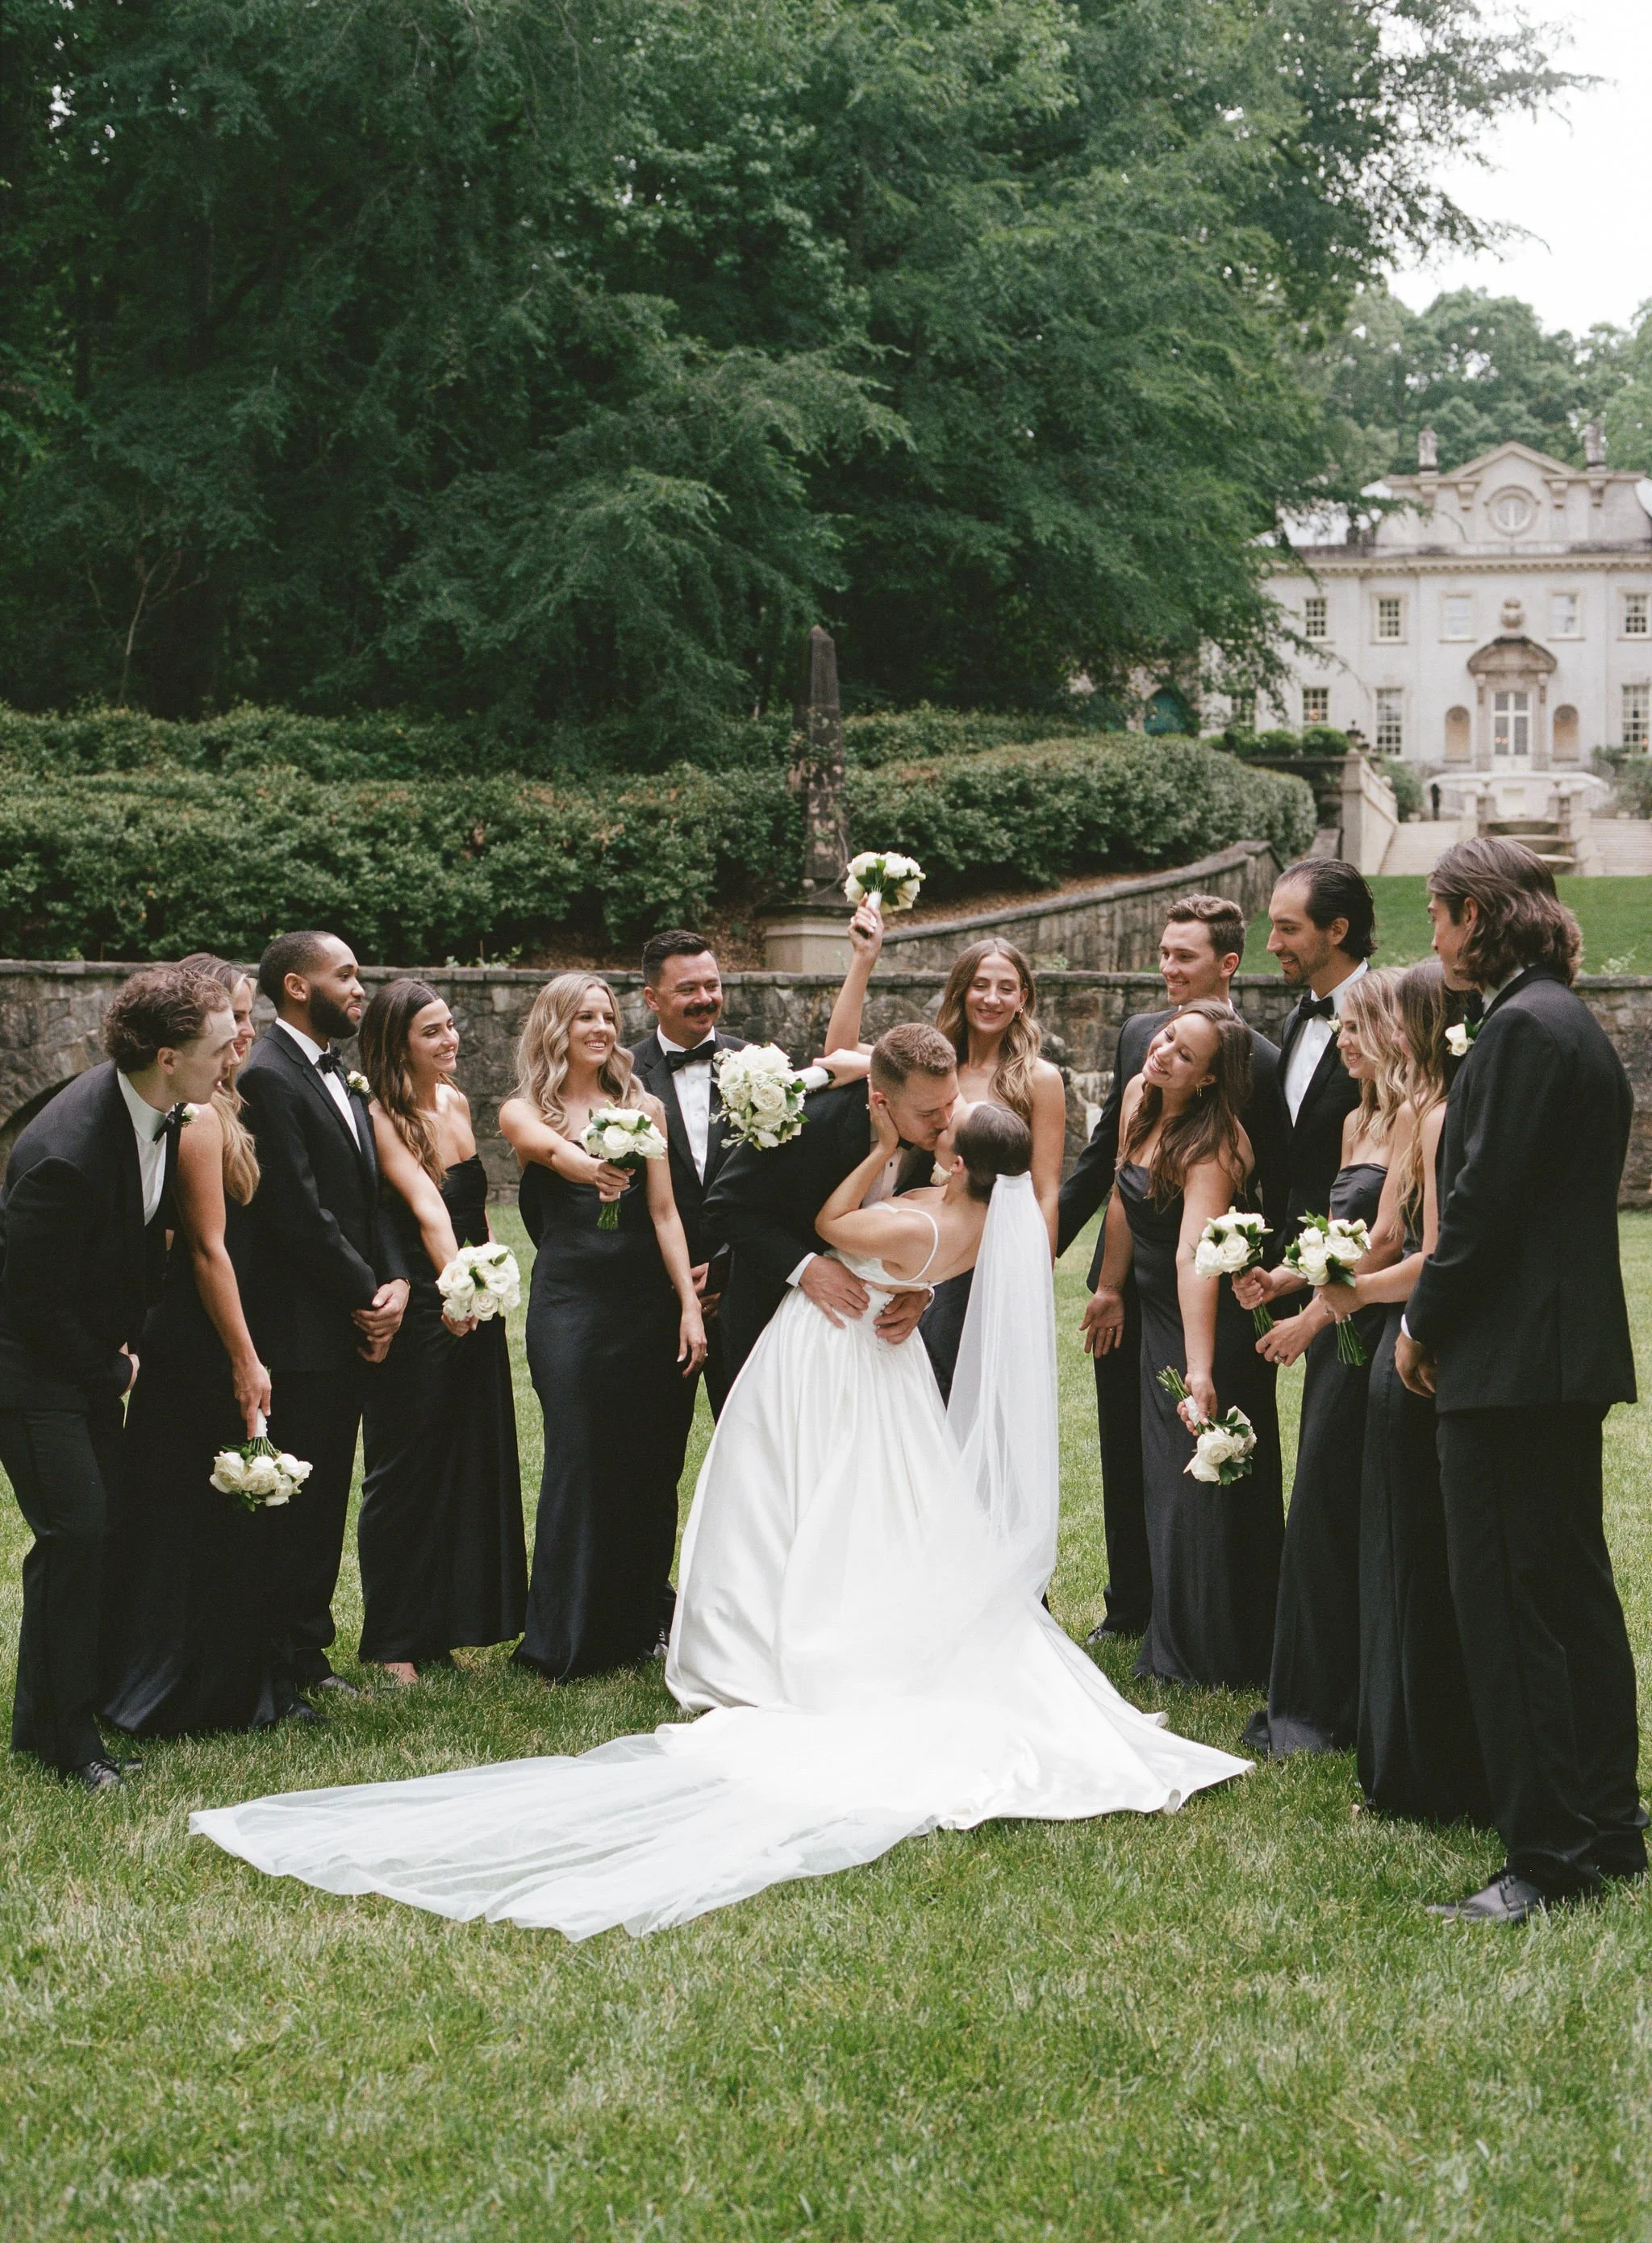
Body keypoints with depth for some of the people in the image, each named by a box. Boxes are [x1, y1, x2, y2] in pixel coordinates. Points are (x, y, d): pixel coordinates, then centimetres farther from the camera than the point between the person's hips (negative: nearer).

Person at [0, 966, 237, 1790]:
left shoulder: (160, 1112, -7)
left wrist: (130, 1337, 6)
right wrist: (113, 1372, -9)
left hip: (93, 1357, 8)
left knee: (108, 1522, 8)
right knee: (75, 1533, -10)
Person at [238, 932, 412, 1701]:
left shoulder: (343, 1079, 17)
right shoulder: (269, 1076, -13)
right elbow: (299, 1213, -18)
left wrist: (395, 1280, 0)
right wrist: (367, 1295, -11)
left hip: (353, 1322, 9)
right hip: (302, 1329, -9)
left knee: (326, 1496, 13)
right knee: (299, 1499, -3)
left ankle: (307, 1651, 20)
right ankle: (291, 1662, 4)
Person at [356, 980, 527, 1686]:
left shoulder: (456, 1102, 9)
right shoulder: (382, 1116, -14)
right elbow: (427, 1205, -28)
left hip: (474, 1305, 8)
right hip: (417, 1312, -7)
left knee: (473, 1464, 11)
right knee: (406, 1474, 1)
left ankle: (442, 1632, 22)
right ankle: (393, 1644, 10)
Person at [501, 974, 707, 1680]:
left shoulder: (643, 1107, 10)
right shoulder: (523, 1112, 3)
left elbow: (664, 1212, 4)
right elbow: (554, 1149, -21)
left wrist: (689, 1306, -5)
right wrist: (591, 1167, -44)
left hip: (648, 1303, 2)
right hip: (569, 1304, -2)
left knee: (650, 1468, 6)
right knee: (580, 1464, -5)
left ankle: (640, 1626, 22)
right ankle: (569, 1643, 4)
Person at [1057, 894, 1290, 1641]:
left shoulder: (1258, 1061, -12)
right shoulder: (1137, 1034, 6)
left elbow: (1278, 1189, -9)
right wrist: (1050, 1236, 13)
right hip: (1124, 1279, 6)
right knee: (1123, 1454, 13)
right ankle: (1129, 1607, 26)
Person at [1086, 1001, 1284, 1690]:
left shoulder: (1212, 1148, -27)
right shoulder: (1138, 1099, -4)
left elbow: (1193, 1258, -38)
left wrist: (1200, 1371, -44)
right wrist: (1110, 1286, 16)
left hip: (1211, 1324, -8)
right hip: (1157, 1318, 8)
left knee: (1209, 1488, 3)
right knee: (1165, 1480, 17)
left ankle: (1219, 1658, 18)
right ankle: (1175, 1645, 30)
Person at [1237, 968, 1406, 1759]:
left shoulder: (1413, 1122, -13)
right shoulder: (1358, 1121, 16)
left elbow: (1386, 1241, -17)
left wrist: (1312, 1317, -14)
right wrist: (1279, 1279, 4)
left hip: (1373, 1338, -9)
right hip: (1337, 1339, 9)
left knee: (1334, 1516, -3)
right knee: (1323, 1512, 11)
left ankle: (1325, 1710, 6)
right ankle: (1314, 1707, 18)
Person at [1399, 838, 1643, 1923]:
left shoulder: (1524, 1029, -16)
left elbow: (1484, 1199, -19)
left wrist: (1424, 1325, -6)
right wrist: (1438, 1313, 15)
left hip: (1513, 1358, -10)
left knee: (1516, 1610, -5)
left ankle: (1550, 1856, -1)